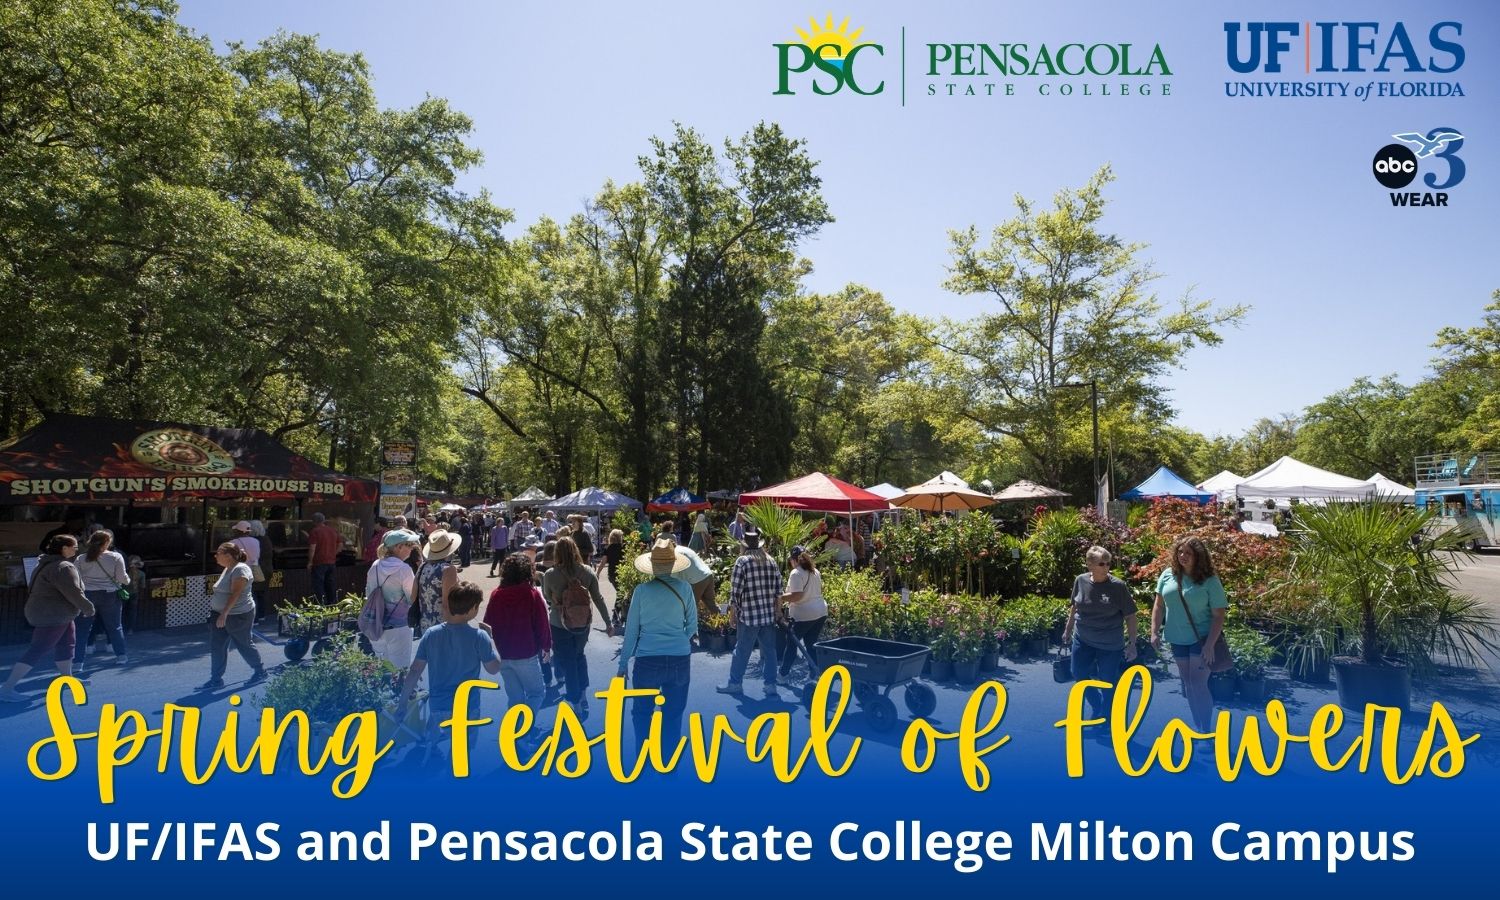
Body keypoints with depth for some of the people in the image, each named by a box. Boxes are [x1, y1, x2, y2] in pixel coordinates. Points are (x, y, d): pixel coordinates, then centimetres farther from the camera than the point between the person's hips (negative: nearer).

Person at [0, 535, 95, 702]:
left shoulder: (47, 563, 11)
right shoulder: (64, 568, -22)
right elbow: (74, 593, -23)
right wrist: (89, 609, -10)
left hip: (56, 615, 11)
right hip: (52, 616, -11)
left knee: (66, 645, 19)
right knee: (37, 650, -9)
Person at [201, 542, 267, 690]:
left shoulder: (240, 569, -20)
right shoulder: (227, 569, 11)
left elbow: (235, 594, -27)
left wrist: (224, 614, -32)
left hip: (239, 615, -9)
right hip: (220, 614, 9)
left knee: (245, 645, 5)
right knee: (216, 647, 5)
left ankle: (260, 672, 22)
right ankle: (216, 679, 12)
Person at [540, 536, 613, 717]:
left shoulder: (550, 575, -17)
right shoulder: (587, 572, -11)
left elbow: (547, 597, 1)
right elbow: (598, 599, -6)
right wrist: (608, 623, 2)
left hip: (560, 626, -3)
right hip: (583, 624, 3)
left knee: (568, 663, 10)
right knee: (579, 655, 27)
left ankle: (577, 706, 17)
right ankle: (584, 695, 29)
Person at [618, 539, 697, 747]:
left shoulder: (641, 590, -5)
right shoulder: (684, 588, -2)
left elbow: (631, 630, 0)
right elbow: (692, 626, 6)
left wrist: (623, 664, 9)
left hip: (648, 660, -1)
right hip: (680, 658, 1)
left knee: (641, 713, 15)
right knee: (673, 715, 13)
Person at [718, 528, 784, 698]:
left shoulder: (742, 562, -8)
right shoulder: (771, 561, 6)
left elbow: (735, 590, -10)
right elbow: (778, 590, 8)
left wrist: (732, 612, 0)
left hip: (748, 616, -4)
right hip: (769, 614, 4)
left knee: (742, 651, 8)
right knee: (769, 651, 10)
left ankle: (735, 683, 18)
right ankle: (771, 686, 11)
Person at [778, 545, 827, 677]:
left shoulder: (796, 573, -13)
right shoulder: (815, 571, 12)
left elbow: (797, 596, -22)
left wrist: (781, 598, -12)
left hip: (804, 616, -7)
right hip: (821, 612, 7)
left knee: (791, 644, 6)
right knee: (812, 645, 13)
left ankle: (784, 674, 14)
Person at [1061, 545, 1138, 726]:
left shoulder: (1118, 586, -17)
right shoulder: (1081, 581, -7)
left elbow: (1130, 616, -10)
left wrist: (1132, 643, -11)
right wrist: (1068, 630, 15)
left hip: (1110, 644, -3)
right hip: (1082, 640, 3)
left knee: (1108, 683, 9)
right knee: (1079, 675, 14)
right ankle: (1096, 706, 41)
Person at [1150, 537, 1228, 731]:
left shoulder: (1210, 581, -13)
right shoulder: (1168, 575, -1)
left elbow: (1218, 616, -13)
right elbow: (1159, 605, 7)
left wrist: (1209, 645, -18)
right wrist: (1155, 632, 1)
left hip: (1201, 638, -5)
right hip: (1177, 639, 5)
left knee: (1198, 684, -9)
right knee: (1187, 684, 14)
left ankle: (1206, 732, 4)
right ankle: (1199, 729, 27)